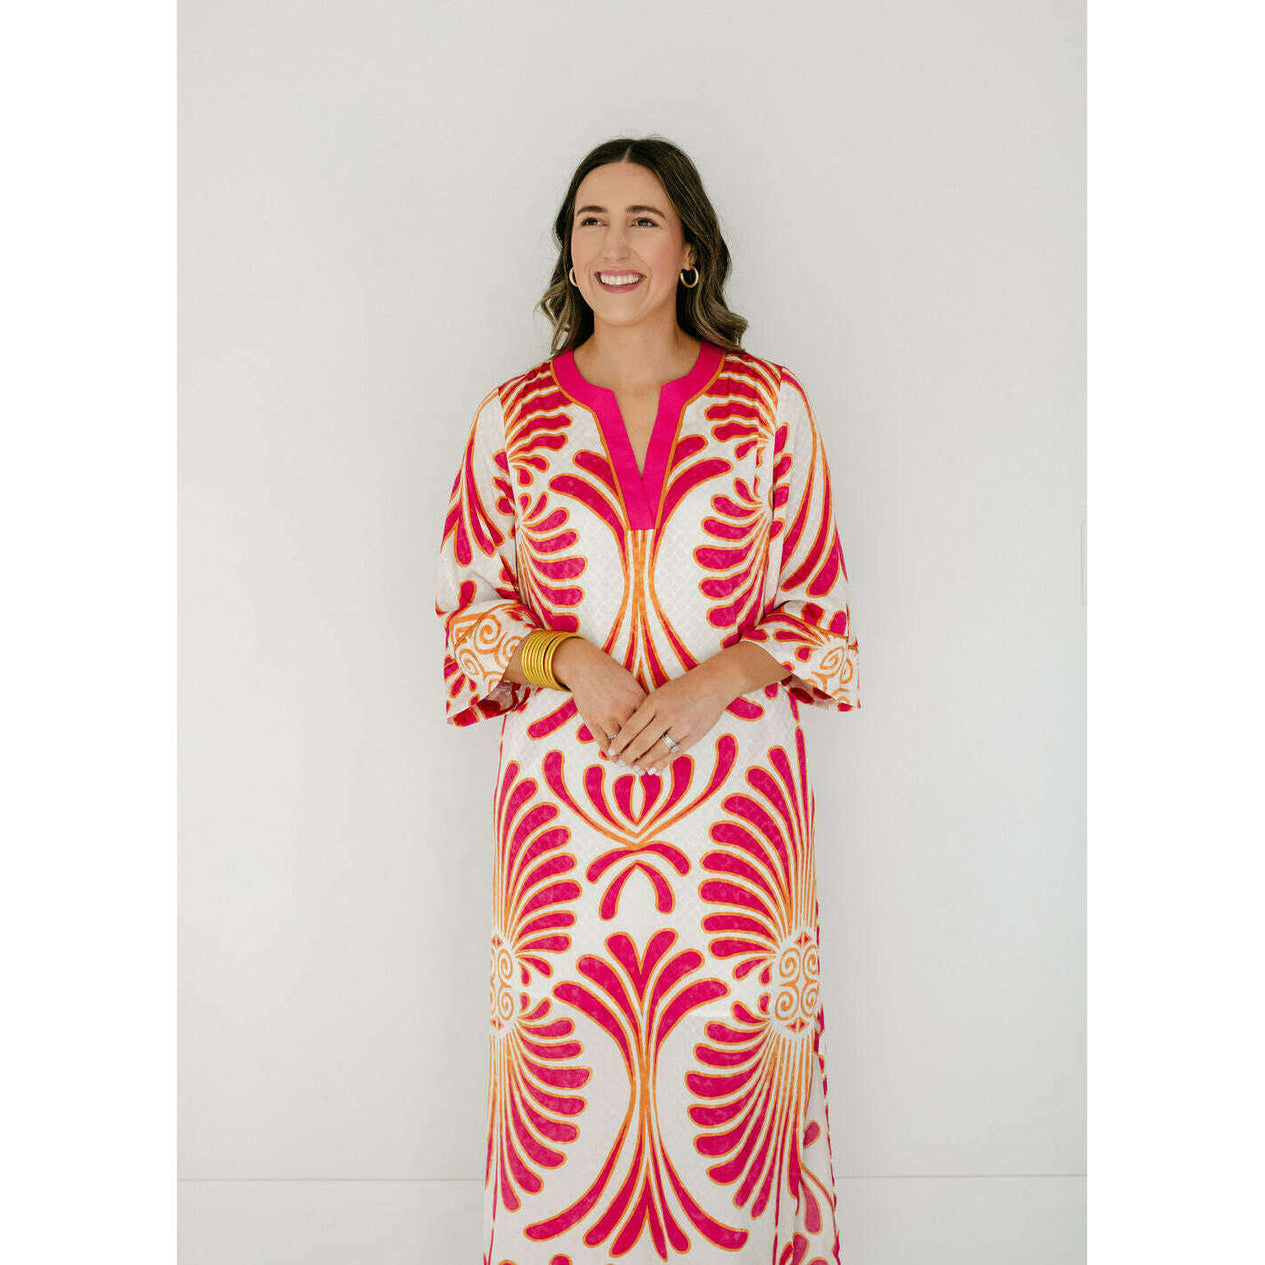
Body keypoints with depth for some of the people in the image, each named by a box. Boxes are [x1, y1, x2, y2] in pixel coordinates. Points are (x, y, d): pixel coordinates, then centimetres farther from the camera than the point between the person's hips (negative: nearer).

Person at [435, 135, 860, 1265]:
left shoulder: (769, 405, 2)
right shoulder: (515, 417, 5)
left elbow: (818, 608, 4)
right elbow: (467, 609, 7)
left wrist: (714, 681, -13)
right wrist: (570, 660, -12)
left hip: (732, 795, 0)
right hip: (563, 800, 1)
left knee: (727, 1064, 5)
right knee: (567, 1067, 6)